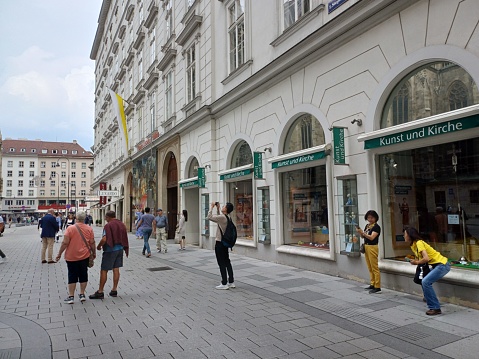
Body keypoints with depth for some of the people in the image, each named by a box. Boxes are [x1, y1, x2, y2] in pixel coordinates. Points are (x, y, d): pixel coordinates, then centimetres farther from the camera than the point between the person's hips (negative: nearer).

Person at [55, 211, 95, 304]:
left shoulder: (70, 228, -11)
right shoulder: (89, 229, -3)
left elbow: (65, 243, -12)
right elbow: (92, 243, 0)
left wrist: (59, 254, -1)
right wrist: (94, 252, 13)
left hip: (71, 257, -2)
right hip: (85, 256, 2)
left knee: (72, 276, 6)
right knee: (83, 275, 13)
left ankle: (71, 296, 10)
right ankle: (82, 294, 19)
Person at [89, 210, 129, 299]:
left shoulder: (108, 225, -14)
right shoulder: (122, 224, 9)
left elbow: (104, 239, -21)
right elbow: (125, 238, 14)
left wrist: (98, 246, -5)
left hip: (110, 250, -7)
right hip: (120, 249, 7)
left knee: (104, 270, 1)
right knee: (116, 269, 11)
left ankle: (100, 292, 6)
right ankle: (114, 290, 16)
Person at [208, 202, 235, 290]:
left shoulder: (222, 217, -20)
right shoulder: (227, 218, 8)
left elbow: (210, 217, -18)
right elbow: (217, 219, 24)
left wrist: (212, 207, -8)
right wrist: (217, 209, 18)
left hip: (220, 243, -9)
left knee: (222, 263, -2)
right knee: (227, 262, 13)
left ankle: (224, 284, 4)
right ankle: (231, 282, 18)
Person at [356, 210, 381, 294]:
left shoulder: (376, 227, -9)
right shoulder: (367, 226, 14)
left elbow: (371, 237, -19)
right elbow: (363, 236, 14)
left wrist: (362, 232, -25)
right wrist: (359, 232, -4)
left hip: (372, 247, -8)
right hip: (366, 247, 8)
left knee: (375, 268, -5)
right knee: (370, 268, 13)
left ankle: (377, 287, -2)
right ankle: (372, 284, 21)